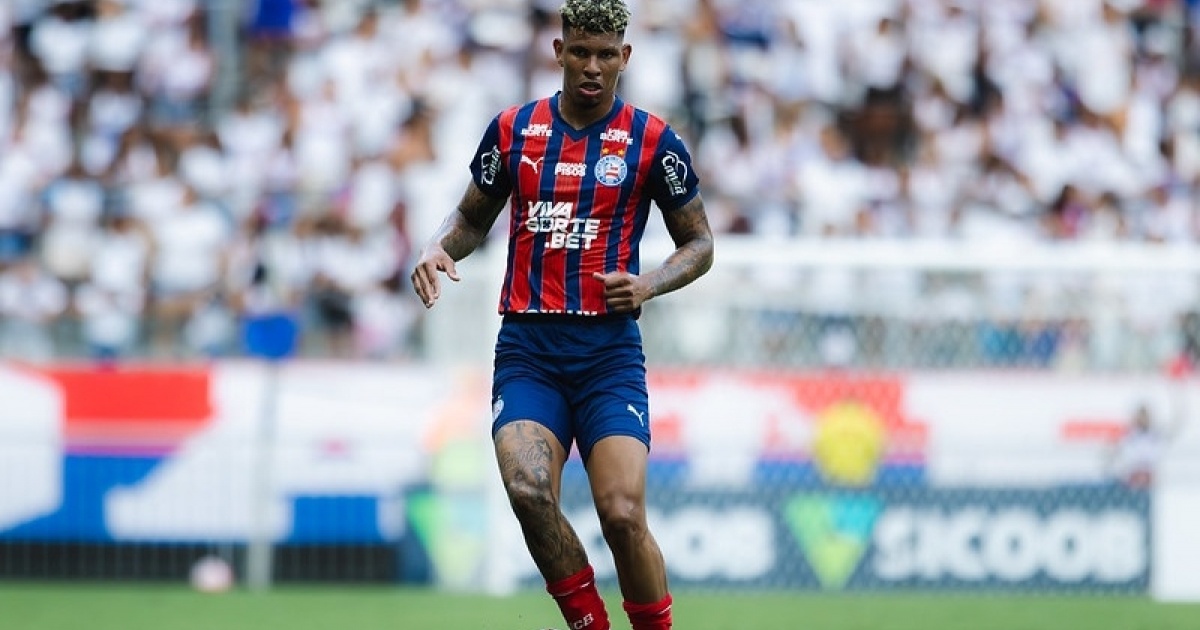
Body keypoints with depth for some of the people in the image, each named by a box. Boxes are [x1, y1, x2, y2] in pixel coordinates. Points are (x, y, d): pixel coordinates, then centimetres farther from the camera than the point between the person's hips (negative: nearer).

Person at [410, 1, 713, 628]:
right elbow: (473, 216, 22)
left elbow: (699, 243, 11)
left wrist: (649, 284, -8)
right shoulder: (513, 129, 8)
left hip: (608, 348, -1)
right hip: (526, 347, 2)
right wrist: (439, 247, 0)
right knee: (528, 490, -23)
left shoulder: (652, 140, 3)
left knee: (623, 514, -16)